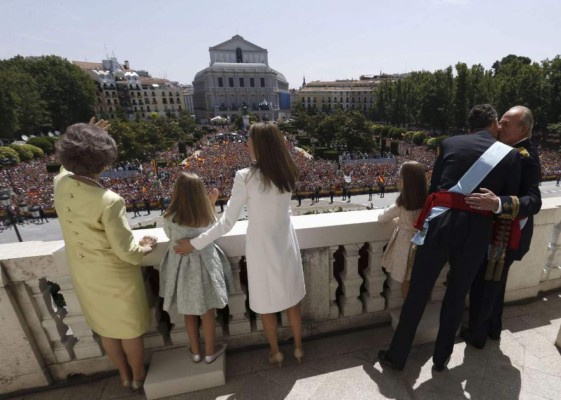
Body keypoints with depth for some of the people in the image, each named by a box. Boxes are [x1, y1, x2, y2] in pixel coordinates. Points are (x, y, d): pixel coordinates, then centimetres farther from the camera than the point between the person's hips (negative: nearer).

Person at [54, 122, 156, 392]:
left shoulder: (60, 183, -13)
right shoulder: (109, 201, -32)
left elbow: (70, 167, 15)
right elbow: (126, 251, -26)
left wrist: (84, 137, 16)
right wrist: (145, 248, -6)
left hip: (83, 274, 7)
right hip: (115, 276, -6)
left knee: (104, 328, 26)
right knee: (129, 329, 19)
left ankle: (124, 375, 49)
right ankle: (138, 377, 43)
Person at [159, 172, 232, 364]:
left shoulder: (170, 217, -17)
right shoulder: (206, 215, -17)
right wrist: (212, 205, 3)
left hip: (182, 267, 1)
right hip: (205, 265, -1)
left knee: (189, 312, 22)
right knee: (208, 312, 17)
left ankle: (195, 351, 38)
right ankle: (210, 352, 33)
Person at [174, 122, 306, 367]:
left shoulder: (246, 177, -21)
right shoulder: (287, 174, -6)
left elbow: (227, 223, -17)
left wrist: (195, 243, -5)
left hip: (262, 249, -4)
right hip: (286, 245, 5)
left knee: (267, 305, 19)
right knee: (292, 301, 22)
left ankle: (275, 352, 42)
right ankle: (298, 348, 43)